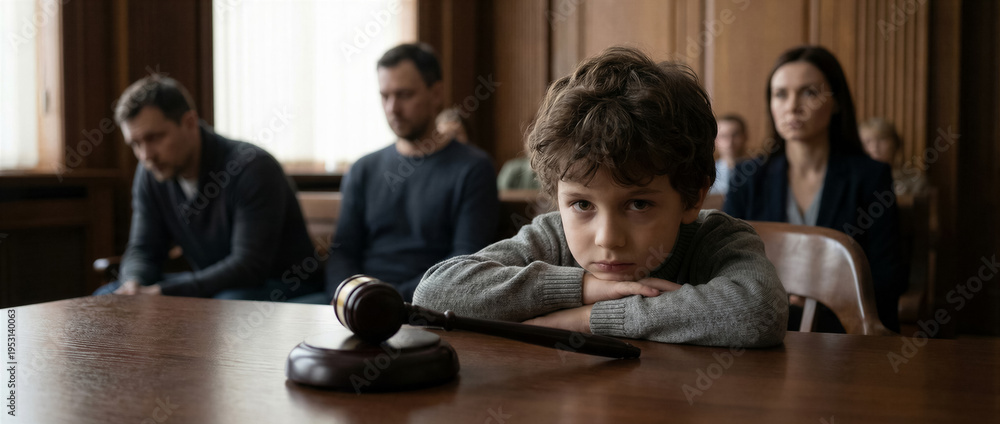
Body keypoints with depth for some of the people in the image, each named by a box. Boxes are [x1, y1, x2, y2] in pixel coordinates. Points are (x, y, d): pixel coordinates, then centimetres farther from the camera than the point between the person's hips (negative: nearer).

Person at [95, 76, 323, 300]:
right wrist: (134, 285, -21)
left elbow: (249, 265, -28)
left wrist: (162, 292, -32)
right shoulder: (149, 174, -1)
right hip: (213, 286, 7)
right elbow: (142, 250, 4)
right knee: (107, 297, -5)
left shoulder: (254, 168, -23)